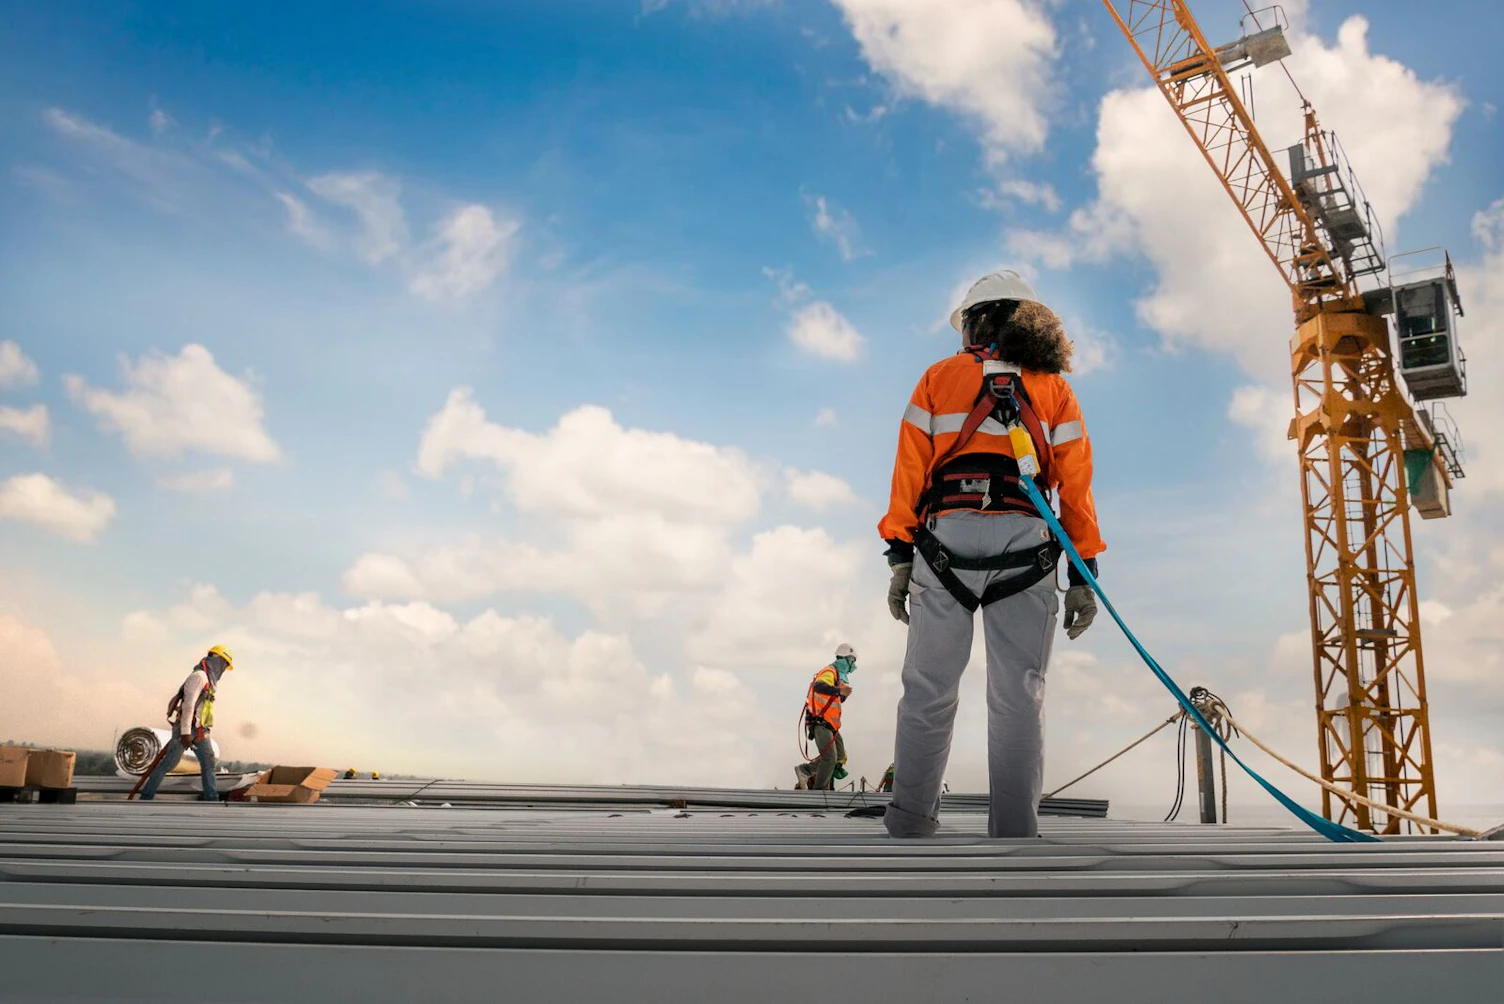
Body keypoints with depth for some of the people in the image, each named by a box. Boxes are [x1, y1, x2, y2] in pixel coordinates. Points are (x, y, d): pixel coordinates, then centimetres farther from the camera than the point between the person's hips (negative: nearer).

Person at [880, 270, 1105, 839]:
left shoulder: (940, 378, 15)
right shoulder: (1054, 389, 18)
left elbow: (910, 470, 6)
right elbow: (1075, 486, 11)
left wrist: (900, 557, 4)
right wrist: (1083, 574, 10)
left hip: (947, 538, -1)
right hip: (1026, 546, 1)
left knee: (928, 690, 4)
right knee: (1018, 696, 3)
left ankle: (910, 822, 4)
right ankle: (1013, 831, 3)